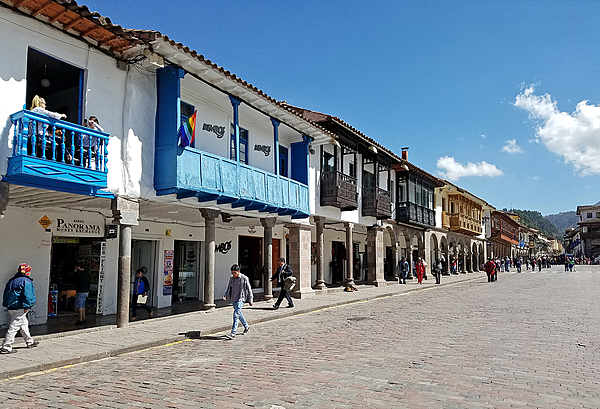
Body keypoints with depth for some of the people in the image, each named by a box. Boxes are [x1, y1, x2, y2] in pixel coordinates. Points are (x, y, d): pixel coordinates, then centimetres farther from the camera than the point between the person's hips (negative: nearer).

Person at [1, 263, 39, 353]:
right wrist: (26, 306, -17)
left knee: (24, 323, 20)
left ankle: (30, 342, 31)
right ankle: (6, 347, -8)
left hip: (11, 307, 9)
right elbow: (27, 295, -19)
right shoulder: (26, 281, -11)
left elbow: (6, 293, 19)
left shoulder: (12, 280, 15)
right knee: (14, 327, -7)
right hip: (19, 309, -9)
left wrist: (6, 304, 23)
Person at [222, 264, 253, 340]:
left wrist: (250, 299, 1)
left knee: (236, 315, -16)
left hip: (240, 299, -6)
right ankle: (246, 327, 40)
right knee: (239, 314, 18)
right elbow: (228, 288, 15)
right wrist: (225, 295, -1)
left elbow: (249, 289, -2)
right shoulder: (231, 278, 6)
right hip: (233, 299, 7)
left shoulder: (244, 278, -9)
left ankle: (233, 333, -18)